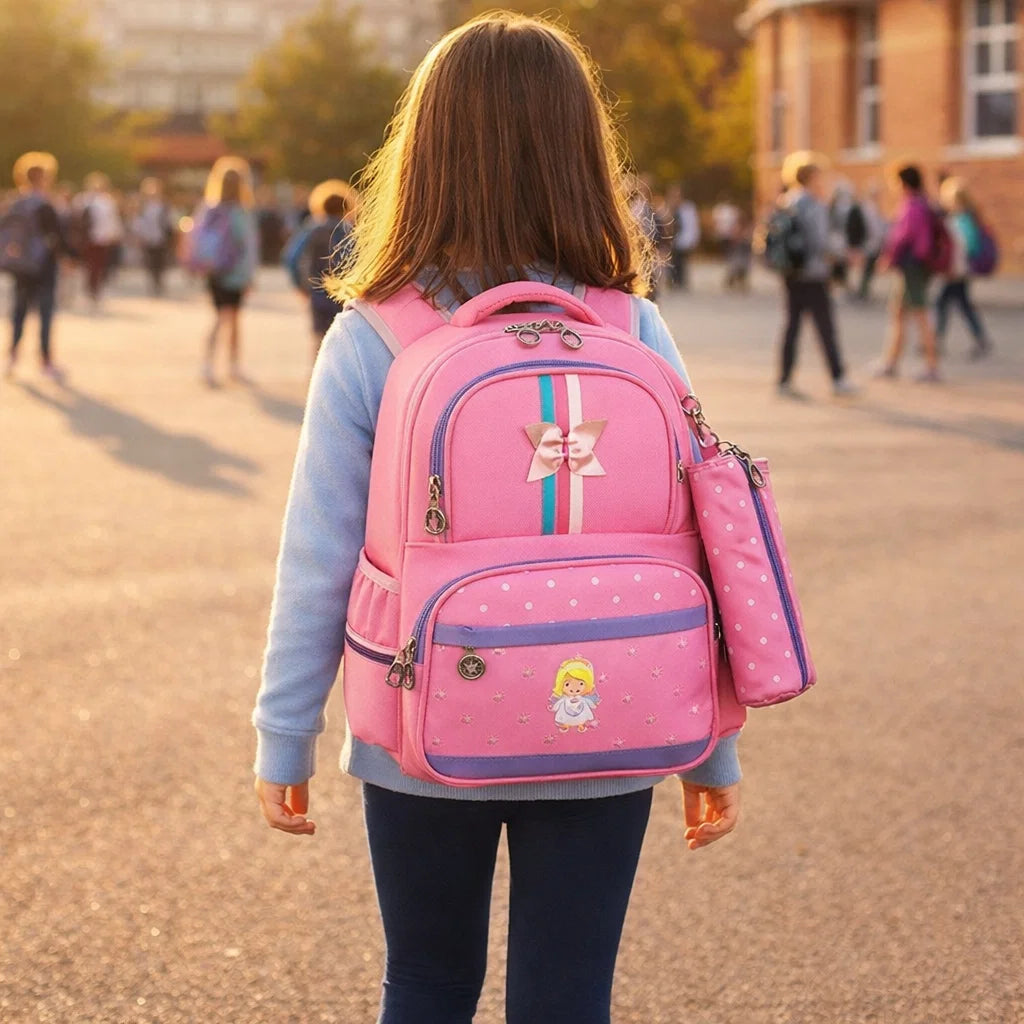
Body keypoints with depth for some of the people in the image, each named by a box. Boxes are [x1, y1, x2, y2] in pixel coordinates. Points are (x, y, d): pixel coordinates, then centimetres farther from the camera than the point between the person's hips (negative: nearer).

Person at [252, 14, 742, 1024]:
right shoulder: (635, 336, -8)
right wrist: (713, 750, 6)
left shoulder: (369, 341, -10)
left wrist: (283, 740, 4)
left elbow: (317, 563, -8)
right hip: (599, 743, 1)